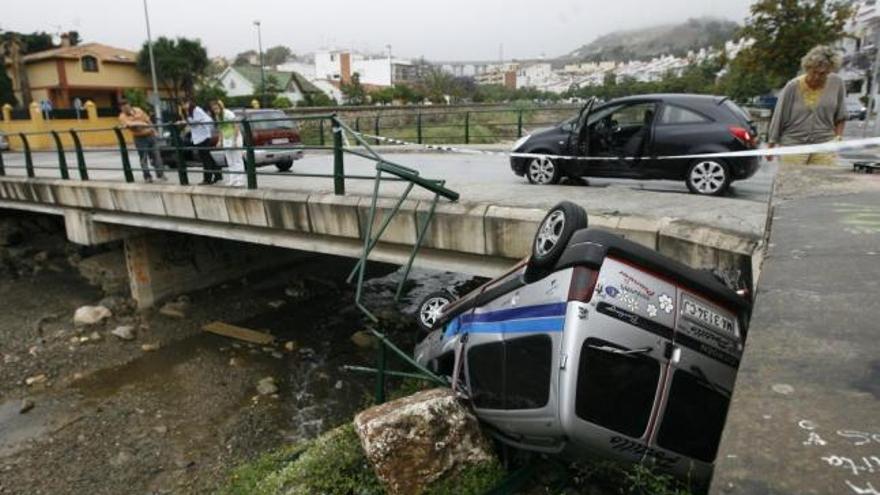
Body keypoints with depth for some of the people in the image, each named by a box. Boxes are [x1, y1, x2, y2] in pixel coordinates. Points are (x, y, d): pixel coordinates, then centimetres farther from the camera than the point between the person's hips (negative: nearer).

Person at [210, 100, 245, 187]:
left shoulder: (228, 113, -17)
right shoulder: (217, 116, 6)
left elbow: (236, 126, -18)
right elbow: (221, 129, 14)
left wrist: (235, 140, -22)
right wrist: (220, 141, 6)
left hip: (235, 139, -8)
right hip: (226, 141, 8)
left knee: (237, 161, -4)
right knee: (230, 163, 9)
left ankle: (239, 181, -2)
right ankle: (231, 181, 14)